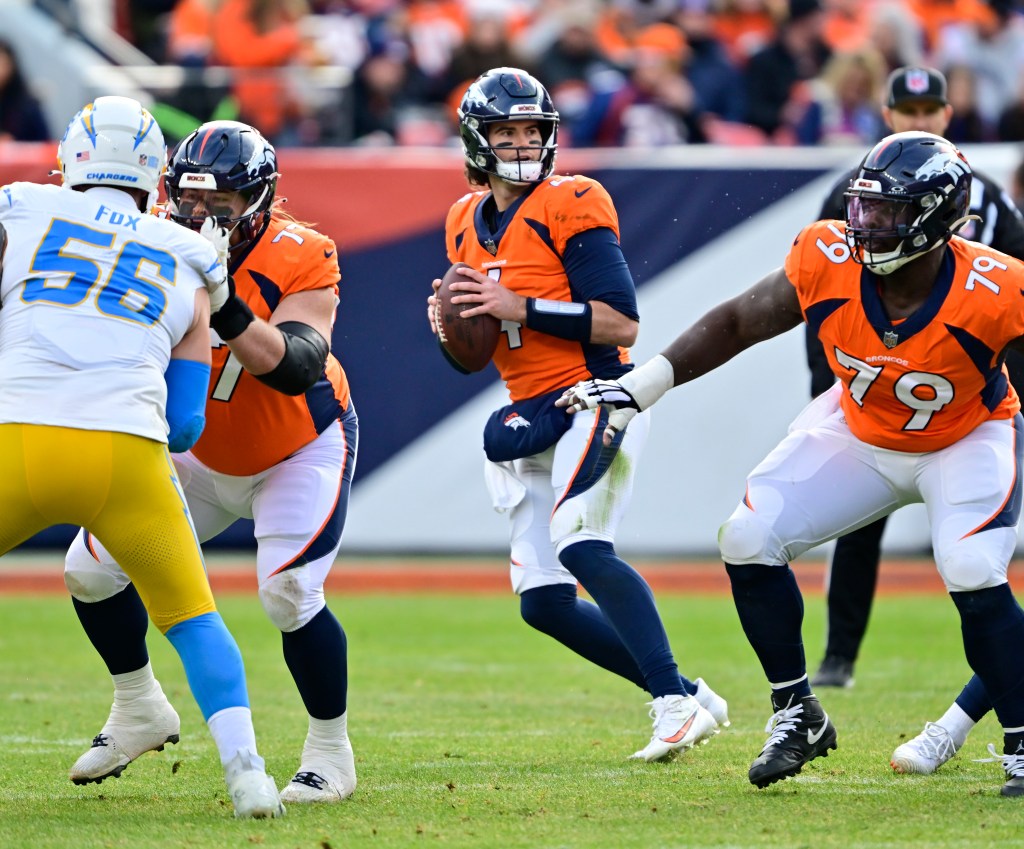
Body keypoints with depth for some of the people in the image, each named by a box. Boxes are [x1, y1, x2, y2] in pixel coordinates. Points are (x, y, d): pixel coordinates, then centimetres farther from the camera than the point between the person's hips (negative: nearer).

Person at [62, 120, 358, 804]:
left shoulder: (297, 260, -27)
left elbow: (296, 368, -39)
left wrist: (225, 305, -50)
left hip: (302, 449, -5)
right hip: (201, 455, 5)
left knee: (289, 592, -22)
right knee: (92, 569, -1)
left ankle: (331, 752, 0)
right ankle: (140, 711, 24)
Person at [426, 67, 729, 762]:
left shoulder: (572, 208, -8)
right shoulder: (467, 224, 14)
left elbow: (621, 324, -16)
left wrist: (520, 308, -19)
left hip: (594, 401, -8)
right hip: (529, 418, 8)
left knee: (580, 545, -29)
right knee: (544, 602, 0)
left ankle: (675, 699, -25)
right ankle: (692, 701, 9)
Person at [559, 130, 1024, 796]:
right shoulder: (829, 261, -25)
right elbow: (735, 325, -10)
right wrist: (635, 389, -13)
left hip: (965, 440, -4)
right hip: (861, 432, 4)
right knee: (749, 540, -9)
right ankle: (799, 715, 10)